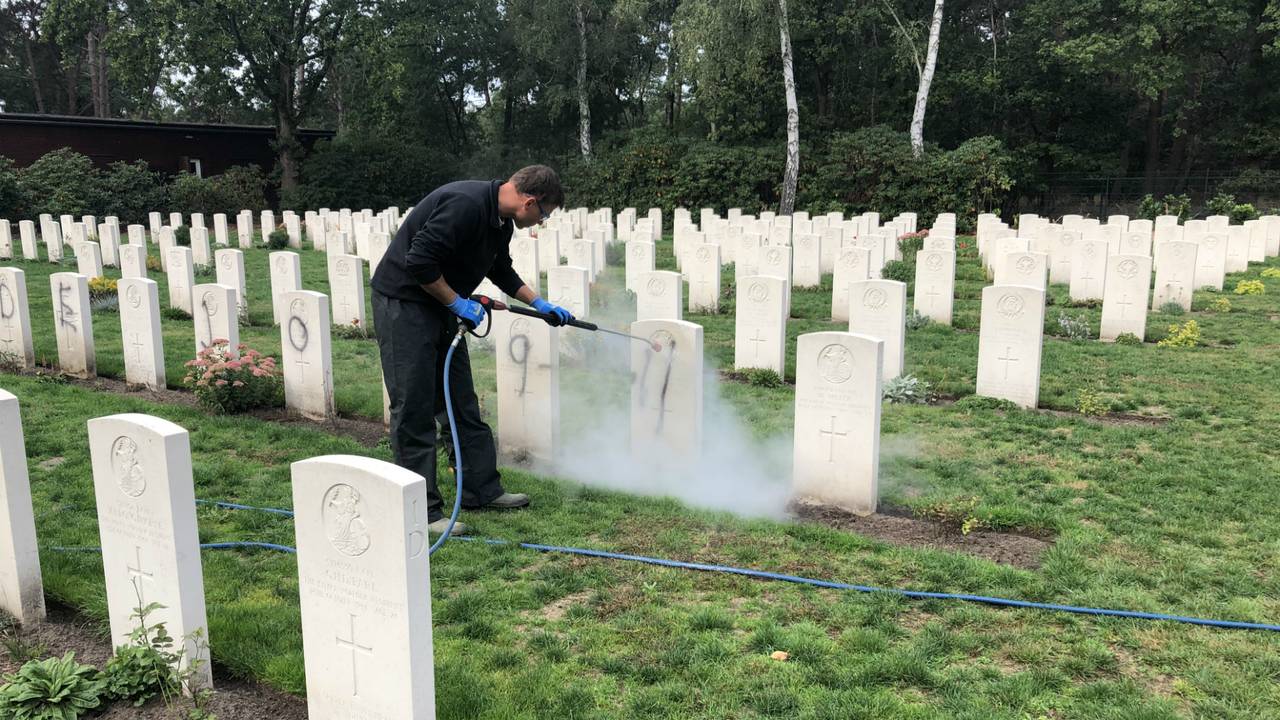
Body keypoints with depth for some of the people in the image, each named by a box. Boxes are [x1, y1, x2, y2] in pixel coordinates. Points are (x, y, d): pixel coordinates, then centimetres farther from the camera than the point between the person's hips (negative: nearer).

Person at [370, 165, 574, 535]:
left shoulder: (500, 221, 7)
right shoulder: (466, 205, -25)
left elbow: (502, 271, 24)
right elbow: (419, 261, -29)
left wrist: (541, 304, 22)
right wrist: (457, 302, -18)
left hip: (441, 307, 10)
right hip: (403, 303, -10)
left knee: (464, 403, 13)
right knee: (415, 410, -6)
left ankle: (483, 489, 23)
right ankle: (423, 511, 1)